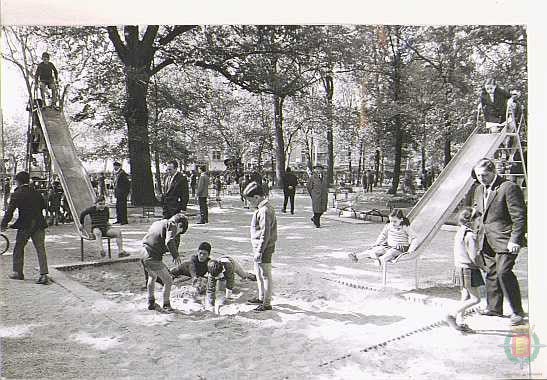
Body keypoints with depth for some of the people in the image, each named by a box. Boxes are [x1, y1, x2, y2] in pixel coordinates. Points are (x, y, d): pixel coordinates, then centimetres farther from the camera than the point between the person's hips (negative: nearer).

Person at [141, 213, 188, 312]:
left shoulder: (158, 222, 19)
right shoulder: (172, 225, -6)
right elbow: (169, 242, -24)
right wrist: (175, 256, -14)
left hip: (143, 254, 9)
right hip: (153, 258, -9)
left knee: (152, 277, 32)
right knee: (168, 281, 6)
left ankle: (151, 303, 44)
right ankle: (166, 305, 18)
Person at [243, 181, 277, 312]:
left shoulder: (265, 210, -23)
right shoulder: (263, 207, 10)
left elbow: (265, 234, -24)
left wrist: (259, 251, -21)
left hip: (264, 248, -10)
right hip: (259, 247, 10)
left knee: (265, 275, 0)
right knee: (259, 273, 21)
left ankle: (267, 303, 11)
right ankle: (261, 297, 36)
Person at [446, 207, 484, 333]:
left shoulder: (459, 233, 11)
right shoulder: (470, 235, -18)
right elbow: (474, 257, -20)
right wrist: (483, 266, -4)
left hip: (460, 267, 10)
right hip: (468, 269, -10)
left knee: (465, 297, 14)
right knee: (475, 298, -4)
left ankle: (460, 322, 17)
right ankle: (452, 315, -4)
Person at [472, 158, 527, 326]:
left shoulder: (509, 188, -12)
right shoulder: (479, 190, 14)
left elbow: (519, 217, -14)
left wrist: (515, 240, -19)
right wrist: (479, 233, 16)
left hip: (504, 240, -8)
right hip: (487, 240, 8)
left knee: (504, 272, -14)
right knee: (491, 273, 12)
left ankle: (518, 312, 0)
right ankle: (494, 307, 23)